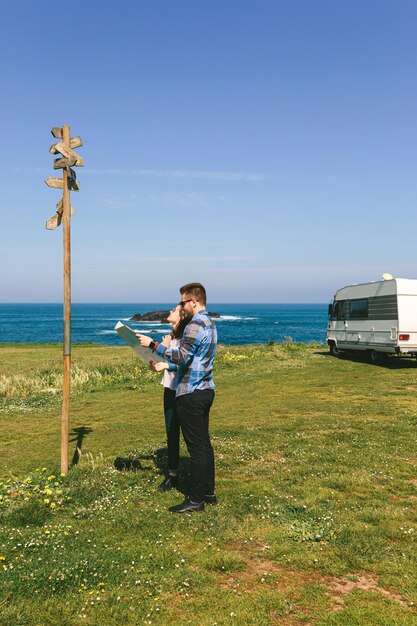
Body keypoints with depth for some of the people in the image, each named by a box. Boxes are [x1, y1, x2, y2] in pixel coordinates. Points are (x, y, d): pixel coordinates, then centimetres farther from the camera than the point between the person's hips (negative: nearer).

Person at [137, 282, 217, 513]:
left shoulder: (195, 325, -17)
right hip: (205, 390, 10)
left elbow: (182, 356, -25)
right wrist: (167, 366, 16)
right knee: (204, 443, 15)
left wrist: (153, 344, -21)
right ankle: (208, 492, 24)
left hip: (191, 394, -10)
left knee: (196, 447, -3)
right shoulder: (209, 324, 15)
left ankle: (196, 499, 6)